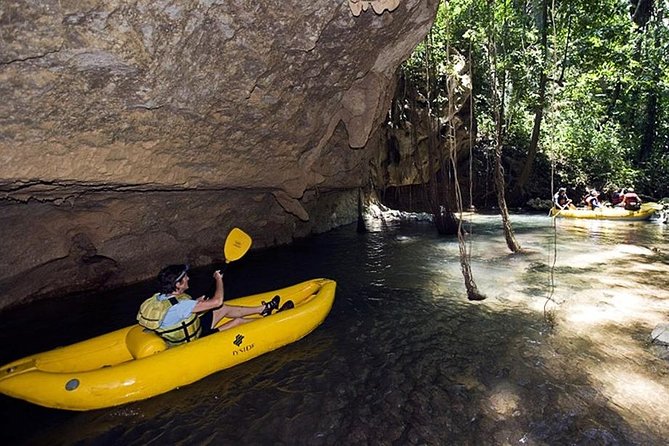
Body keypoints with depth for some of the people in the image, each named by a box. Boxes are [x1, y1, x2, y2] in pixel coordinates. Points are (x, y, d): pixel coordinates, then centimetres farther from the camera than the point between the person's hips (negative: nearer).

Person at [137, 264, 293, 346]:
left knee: (225, 309, 7)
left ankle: (264, 309, 23)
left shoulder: (159, 298, -7)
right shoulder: (177, 307, -36)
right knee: (238, 321, -4)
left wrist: (195, 303, -2)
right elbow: (217, 301, -35)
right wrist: (219, 279, -18)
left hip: (188, 334, 9)